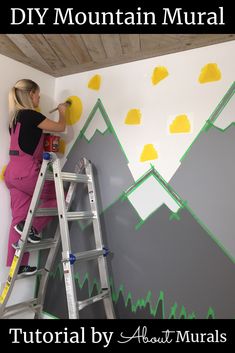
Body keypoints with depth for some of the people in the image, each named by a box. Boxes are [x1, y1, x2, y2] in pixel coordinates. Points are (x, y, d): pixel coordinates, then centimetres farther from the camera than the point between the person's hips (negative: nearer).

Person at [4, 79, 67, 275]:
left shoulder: (16, 117, 18)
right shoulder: (30, 114, -9)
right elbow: (61, 127, -1)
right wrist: (62, 112, 17)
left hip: (13, 172, 9)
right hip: (26, 172, -9)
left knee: (19, 219, 9)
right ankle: (31, 226, 3)